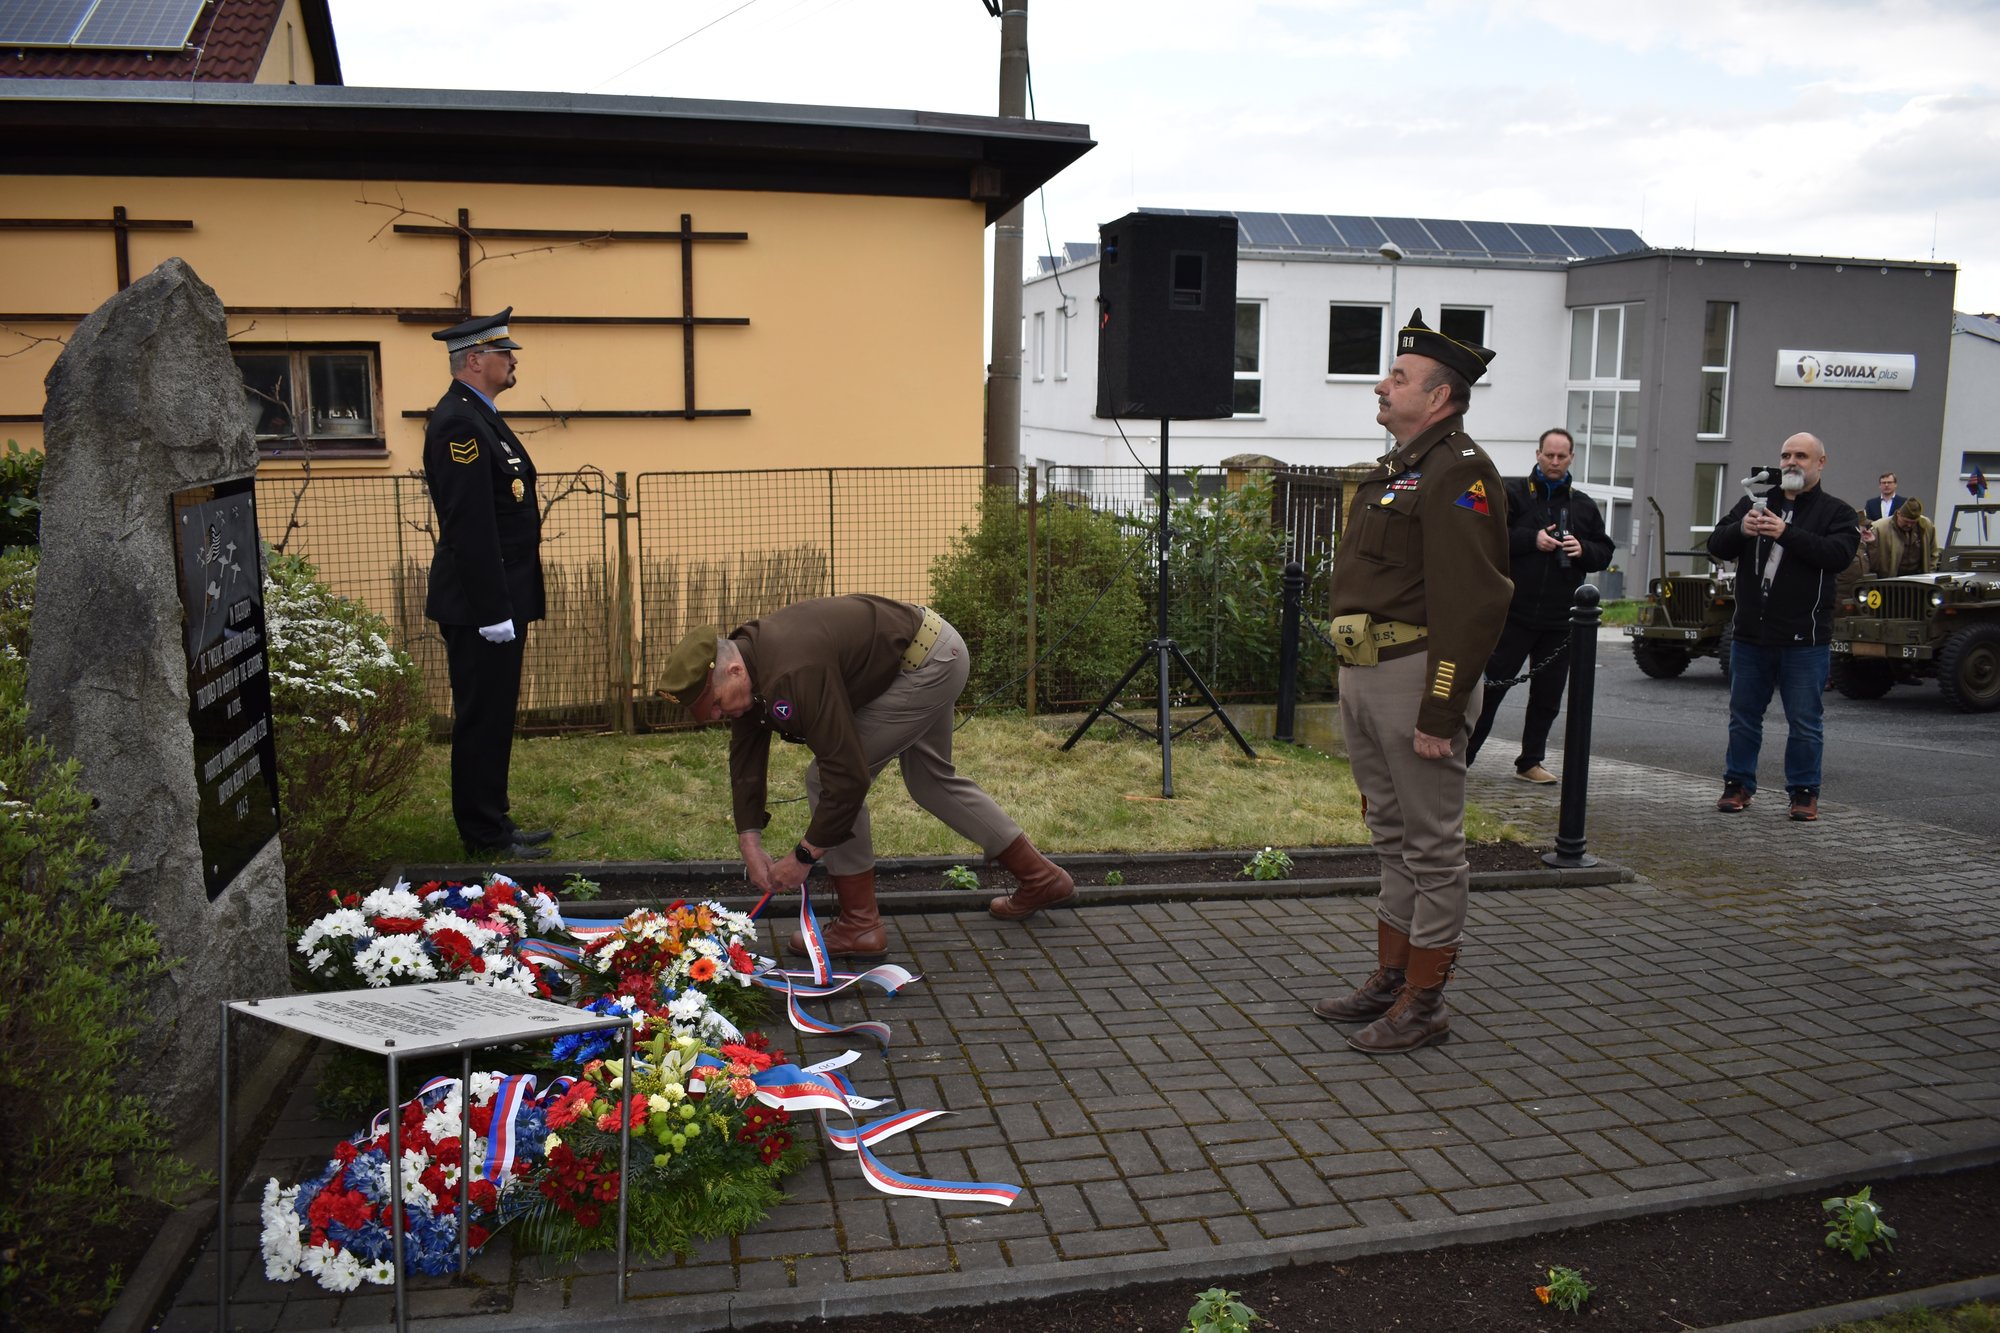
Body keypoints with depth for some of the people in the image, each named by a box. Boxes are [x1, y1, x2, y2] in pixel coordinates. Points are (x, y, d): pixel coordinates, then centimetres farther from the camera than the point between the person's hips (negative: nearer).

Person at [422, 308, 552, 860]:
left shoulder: (478, 416, 15)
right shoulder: (459, 423, -18)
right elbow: (469, 527, -24)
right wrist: (493, 610, -24)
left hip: (497, 600, 10)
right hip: (478, 605, -10)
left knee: (492, 717, 16)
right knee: (482, 720, -1)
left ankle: (493, 824, 26)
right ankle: (484, 837, 8)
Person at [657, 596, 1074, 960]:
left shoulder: (793, 674, -33)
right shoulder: (746, 659, -4)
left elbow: (849, 776, -30)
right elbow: (745, 757, 4)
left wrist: (804, 857, -20)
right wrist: (750, 843, -3)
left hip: (929, 663, -11)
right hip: (930, 649, 11)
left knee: (826, 779, -10)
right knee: (930, 779, 24)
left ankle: (860, 927, 2)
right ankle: (1043, 880, 36)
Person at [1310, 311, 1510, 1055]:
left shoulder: (1457, 473, -13)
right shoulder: (1395, 469, 18)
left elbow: (1472, 604, -20)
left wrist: (1440, 713, -22)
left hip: (1415, 675, -10)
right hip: (1364, 674, 10)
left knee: (1432, 846, 1)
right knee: (1392, 838, 17)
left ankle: (1424, 1005, 11)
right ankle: (1390, 979, 28)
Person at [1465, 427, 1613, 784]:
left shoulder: (1584, 506, 14)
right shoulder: (1513, 494, 0)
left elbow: (1604, 553, 17)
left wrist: (1583, 550, -5)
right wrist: (1532, 540, -17)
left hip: (1560, 620, 5)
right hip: (1514, 613, -4)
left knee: (1548, 696, 9)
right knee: (1490, 686, -3)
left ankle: (1530, 762, 20)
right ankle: (1461, 756, 5)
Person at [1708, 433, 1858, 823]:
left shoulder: (1836, 512, 3)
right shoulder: (1753, 503, 12)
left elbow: (1840, 554, -16)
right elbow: (1716, 544, 3)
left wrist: (1787, 533, -25)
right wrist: (1740, 530, -19)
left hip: (1804, 640, -3)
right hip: (1751, 634, 3)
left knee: (1804, 723, 3)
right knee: (1743, 717, 11)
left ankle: (1804, 792, 14)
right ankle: (1738, 784, 22)